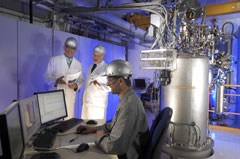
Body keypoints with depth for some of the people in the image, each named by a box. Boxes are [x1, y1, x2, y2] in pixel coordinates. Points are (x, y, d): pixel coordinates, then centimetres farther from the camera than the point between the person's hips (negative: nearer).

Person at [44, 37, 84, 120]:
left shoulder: (78, 64, 12)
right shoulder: (54, 60, 4)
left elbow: (81, 80, 15)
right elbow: (47, 77, 1)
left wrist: (76, 85, -8)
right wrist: (56, 81, -19)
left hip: (70, 97, 2)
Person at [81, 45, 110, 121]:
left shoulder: (107, 68, -6)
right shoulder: (90, 68, 16)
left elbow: (109, 87, -9)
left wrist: (99, 85, -25)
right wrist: (83, 98, 17)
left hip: (98, 103, -6)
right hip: (87, 101, 6)